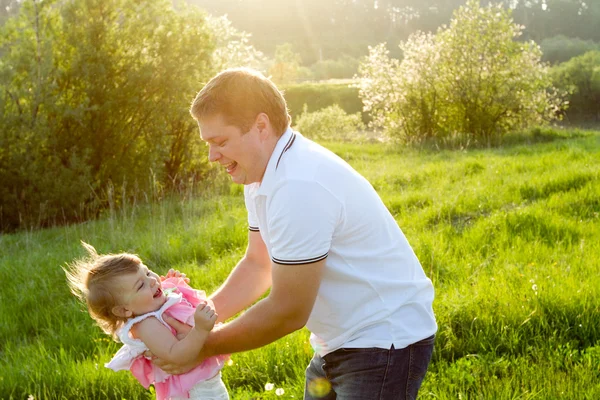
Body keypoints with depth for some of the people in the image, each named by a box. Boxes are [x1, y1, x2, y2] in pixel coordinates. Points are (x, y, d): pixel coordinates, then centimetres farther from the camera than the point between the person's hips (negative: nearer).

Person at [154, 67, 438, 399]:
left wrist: (204, 347, -12)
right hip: (340, 343, 9)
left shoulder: (299, 187, -28)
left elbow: (288, 312, -23)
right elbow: (257, 265, 10)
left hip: (387, 343, -9)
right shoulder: (264, 174, 2)